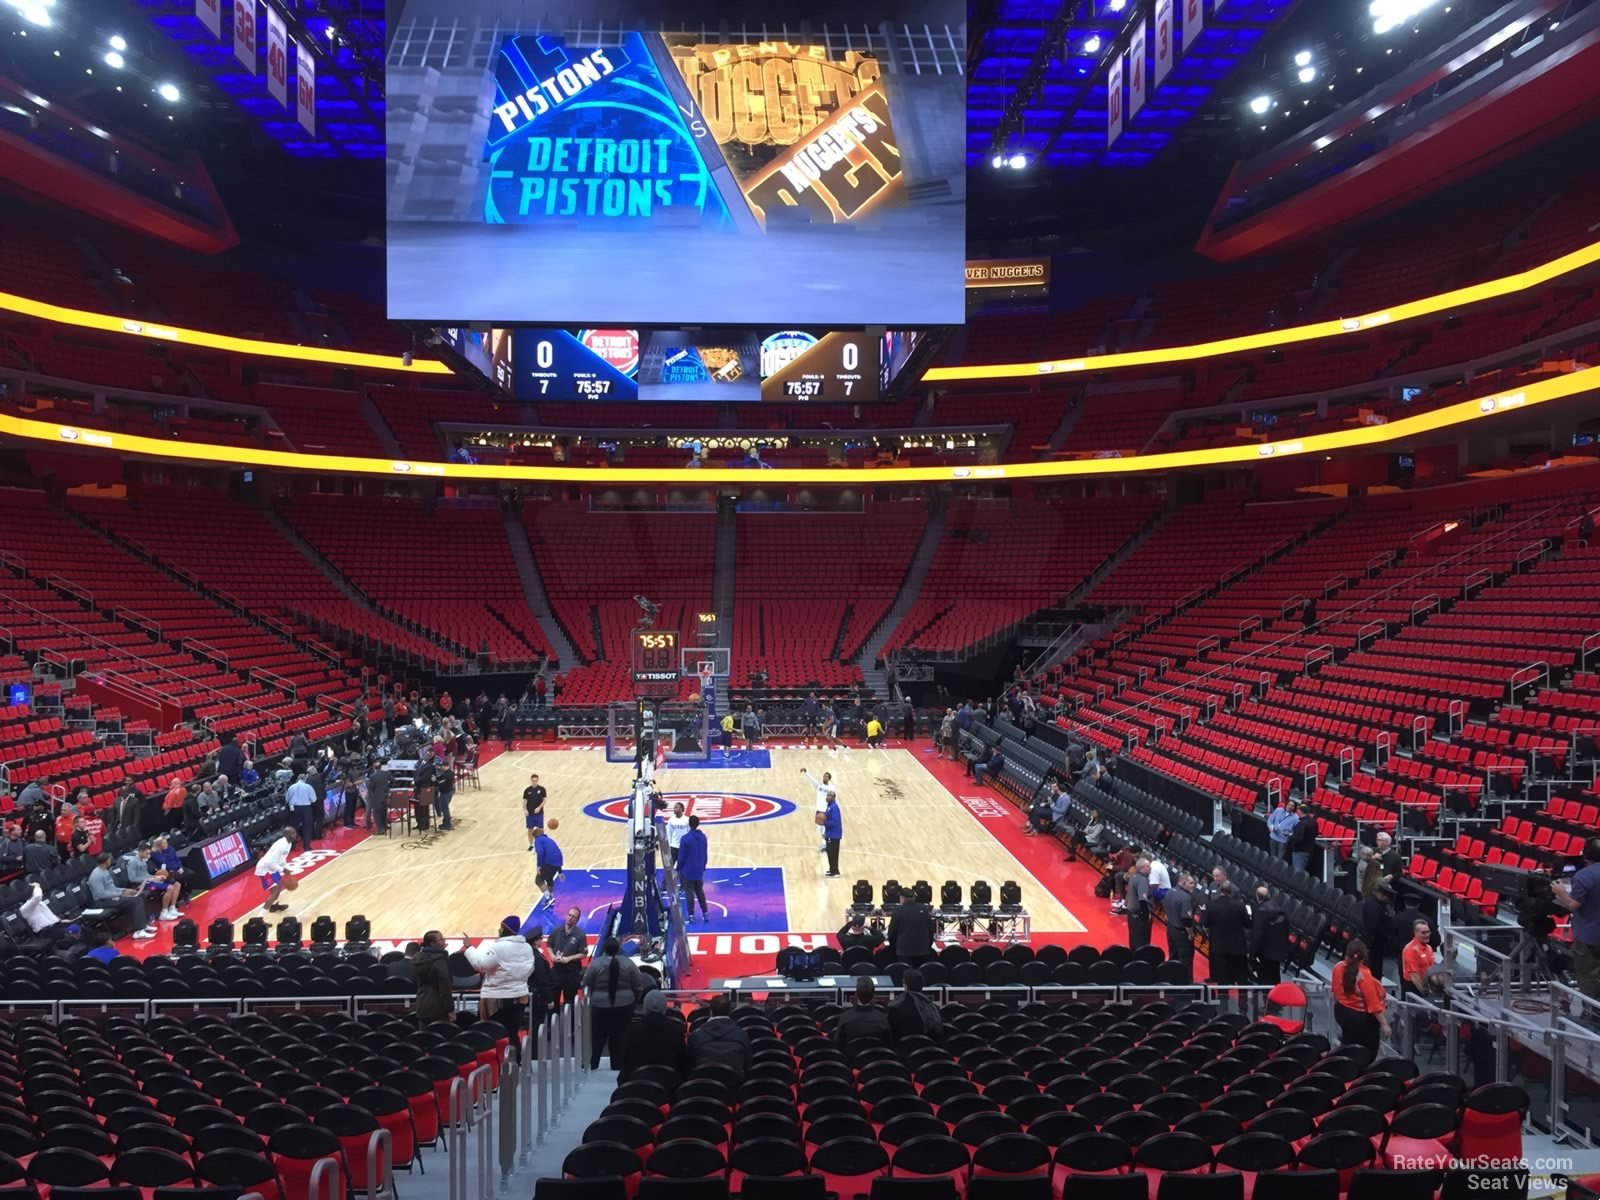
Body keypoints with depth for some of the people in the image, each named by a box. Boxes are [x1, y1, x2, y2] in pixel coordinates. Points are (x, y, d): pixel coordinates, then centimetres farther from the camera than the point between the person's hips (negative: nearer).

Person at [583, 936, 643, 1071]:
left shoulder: (595, 964, -8)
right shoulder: (628, 963, -4)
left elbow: (586, 985, -1)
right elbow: (639, 986, 0)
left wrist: (592, 998, 17)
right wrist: (633, 1000, 16)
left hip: (600, 1006, -1)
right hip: (624, 1006, 1)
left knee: (597, 1038, 12)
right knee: (620, 1039, 9)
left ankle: (592, 1065, 16)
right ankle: (618, 1067, 13)